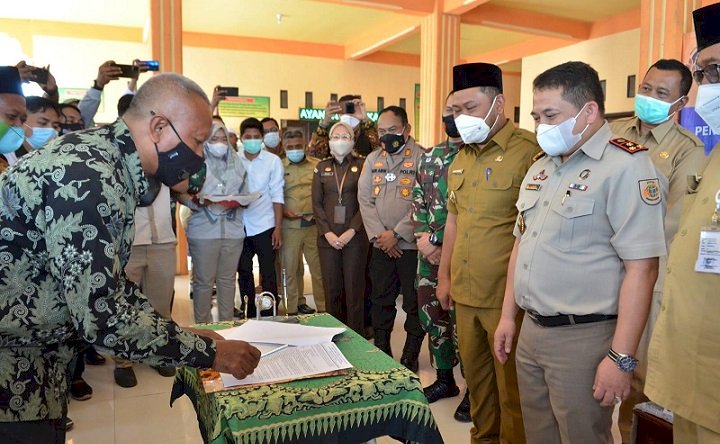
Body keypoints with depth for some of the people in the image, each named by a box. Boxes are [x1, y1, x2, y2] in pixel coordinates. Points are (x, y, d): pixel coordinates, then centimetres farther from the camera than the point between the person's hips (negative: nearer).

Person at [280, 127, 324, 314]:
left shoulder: (317, 166, 6)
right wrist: (281, 211, -9)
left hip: (314, 224, 0)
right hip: (290, 225, 0)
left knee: (319, 268, 3)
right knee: (291, 269, 9)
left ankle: (323, 309, 14)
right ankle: (295, 308, 23)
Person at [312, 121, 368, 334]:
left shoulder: (361, 165, 3)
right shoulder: (322, 167, 12)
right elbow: (316, 203, 7)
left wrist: (351, 232, -11)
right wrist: (328, 233, -5)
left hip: (355, 236, -2)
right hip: (328, 237, 3)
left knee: (354, 290, -1)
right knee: (331, 289, 5)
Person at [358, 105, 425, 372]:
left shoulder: (421, 157, -7)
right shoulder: (372, 159, 10)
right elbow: (365, 199, 6)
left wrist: (396, 234, -14)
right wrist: (379, 235, -6)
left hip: (411, 245, -4)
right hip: (381, 245, 5)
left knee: (413, 303, 5)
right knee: (380, 300, 13)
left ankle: (410, 357, 20)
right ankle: (381, 351, 28)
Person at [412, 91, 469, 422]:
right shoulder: (429, 157, 12)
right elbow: (418, 202, 12)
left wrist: (435, 239, -16)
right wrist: (422, 238, -3)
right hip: (428, 254, 7)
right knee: (430, 316, 15)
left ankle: (473, 391, 23)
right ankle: (444, 379, 34)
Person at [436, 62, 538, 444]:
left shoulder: (528, 151, -12)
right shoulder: (460, 159, 12)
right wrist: (444, 276, 18)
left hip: (505, 295, -7)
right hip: (464, 292, 7)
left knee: (511, 383, 8)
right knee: (475, 374, 20)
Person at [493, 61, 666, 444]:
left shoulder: (626, 167, -14)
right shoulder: (539, 168, 11)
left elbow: (641, 268, -18)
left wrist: (621, 358, -19)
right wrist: (508, 315, 16)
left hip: (582, 338, -7)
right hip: (529, 331, 7)